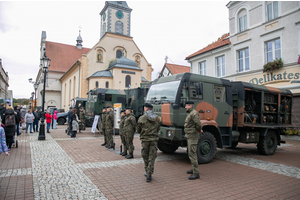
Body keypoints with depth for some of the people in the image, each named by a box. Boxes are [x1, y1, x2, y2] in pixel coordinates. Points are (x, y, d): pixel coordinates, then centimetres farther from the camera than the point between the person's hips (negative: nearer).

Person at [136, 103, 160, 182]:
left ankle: (147, 171, 28)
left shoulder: (142, 118, -8)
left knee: (145, 156, 16)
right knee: (152, 158, 5)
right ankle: (149, 175, 4)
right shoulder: (157, 118, 3)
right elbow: (158, 129, 11)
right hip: (154, 139, 2)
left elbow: (138, 130, 0)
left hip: (145, 139, -2)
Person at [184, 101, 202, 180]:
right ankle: (194, 169, 31)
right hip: (189, 136, 11)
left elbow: (198, 124, -27)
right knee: (192, 153, 18)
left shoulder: (194, 113, -17)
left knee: (192, 154, -11)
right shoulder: (189, 113, 16)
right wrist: (199, 130, 14)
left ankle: (196, 173, -7)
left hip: (192, 137, -11)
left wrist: (199, 130, -10)